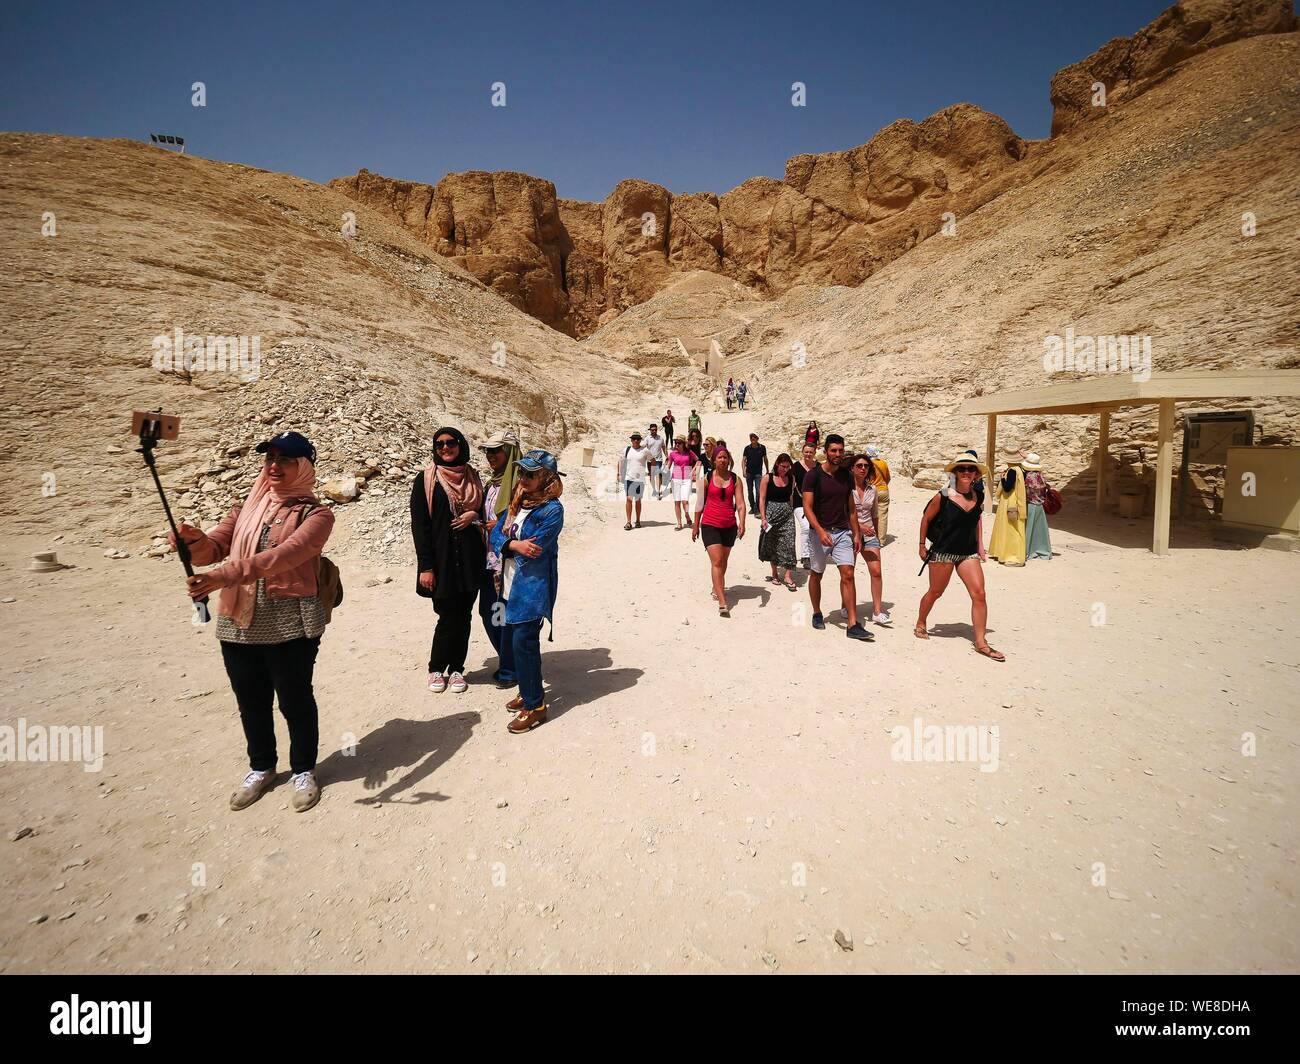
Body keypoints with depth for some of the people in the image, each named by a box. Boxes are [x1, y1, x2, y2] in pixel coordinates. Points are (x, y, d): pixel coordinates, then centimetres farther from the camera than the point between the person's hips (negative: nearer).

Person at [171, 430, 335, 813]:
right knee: (251, 702, 17)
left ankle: (303, 771, 30)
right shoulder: (247, 506, 11)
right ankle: (260, 768, 40)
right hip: (238, 623, 5)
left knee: (295, 701, 8)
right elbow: (215, 547, 2)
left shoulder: (315, 514, -7)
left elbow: (283, 556, -23)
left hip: (291, 624, -5)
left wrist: (223, 576, -35)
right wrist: (194, 540, -22)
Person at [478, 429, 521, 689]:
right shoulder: (491, 485, 13)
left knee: (507, 617, 1)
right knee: (488, 615, 14)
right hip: (490, 560, 8)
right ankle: (507, 662, 32)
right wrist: (480, 523, 3)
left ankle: (509, 670, 18)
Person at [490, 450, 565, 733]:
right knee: (515, 637, 15)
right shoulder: (517, 502, 10)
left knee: (524, 641, -7)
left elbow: (533, 549, -21)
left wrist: (505, 542, -6)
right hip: (512, 583, 8)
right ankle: (528, 691, 33)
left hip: (534, 586, -8)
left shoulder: (552, 509, -15)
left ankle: (535, 706, 5)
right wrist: (513, 544, -18)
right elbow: (495, 534, 3)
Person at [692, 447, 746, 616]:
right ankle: (722, 603, -17)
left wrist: (742, 522, -20)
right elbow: (700, 503, 6)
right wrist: (696, 526, 8)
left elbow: (740, 503, -5)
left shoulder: (735, 479, 3)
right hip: (710, 524, -3)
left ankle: (717, 588, 42)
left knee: (723, 561, 17)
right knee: (716, 561, -12)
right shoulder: (707, 479, 0)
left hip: (729, 526, 3)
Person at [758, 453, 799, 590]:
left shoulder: (791, 478, 5)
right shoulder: (768, 478, -5)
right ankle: (775, 573, 24)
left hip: (787, 513, 2)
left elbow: (791, 497, 15)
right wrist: (763, 518, -11)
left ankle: (788, 576, -5)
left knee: (788, 543, -7)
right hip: (771, 513, -2)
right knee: (772, 544, 8)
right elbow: (762, 499, -6)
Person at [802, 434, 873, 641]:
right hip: (820, 532, -3)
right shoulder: (813, 475, -8)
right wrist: (820, 530, -24)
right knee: (817, 575, 11)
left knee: (848, 575, -8)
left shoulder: (846, 476, 7)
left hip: (842, 532, 3)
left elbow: (851, 508, 13)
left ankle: (853, 625, -8)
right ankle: (817, 614, 32)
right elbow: (807, 506, -13)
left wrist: (856, 534, 8)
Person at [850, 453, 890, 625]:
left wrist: (877, 536, 20)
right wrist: (859, 526, -19)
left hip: (869, 535, 4)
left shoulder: (872, 490, 8)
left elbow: (875, 515, 18)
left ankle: (877, 612, -1)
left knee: (876, 572, -7)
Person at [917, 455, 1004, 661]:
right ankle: (920, 624, 36)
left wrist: (980, 545, 16)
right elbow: (926, 519, -1)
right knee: (935, 592, 10)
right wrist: (922, 545, 2)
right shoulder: (943, 497, -12)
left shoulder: (978, 496, 1)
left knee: (979, 594, -6)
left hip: (969, 553, 4)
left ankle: (981, 643, 2)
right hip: (943, 552, -4)